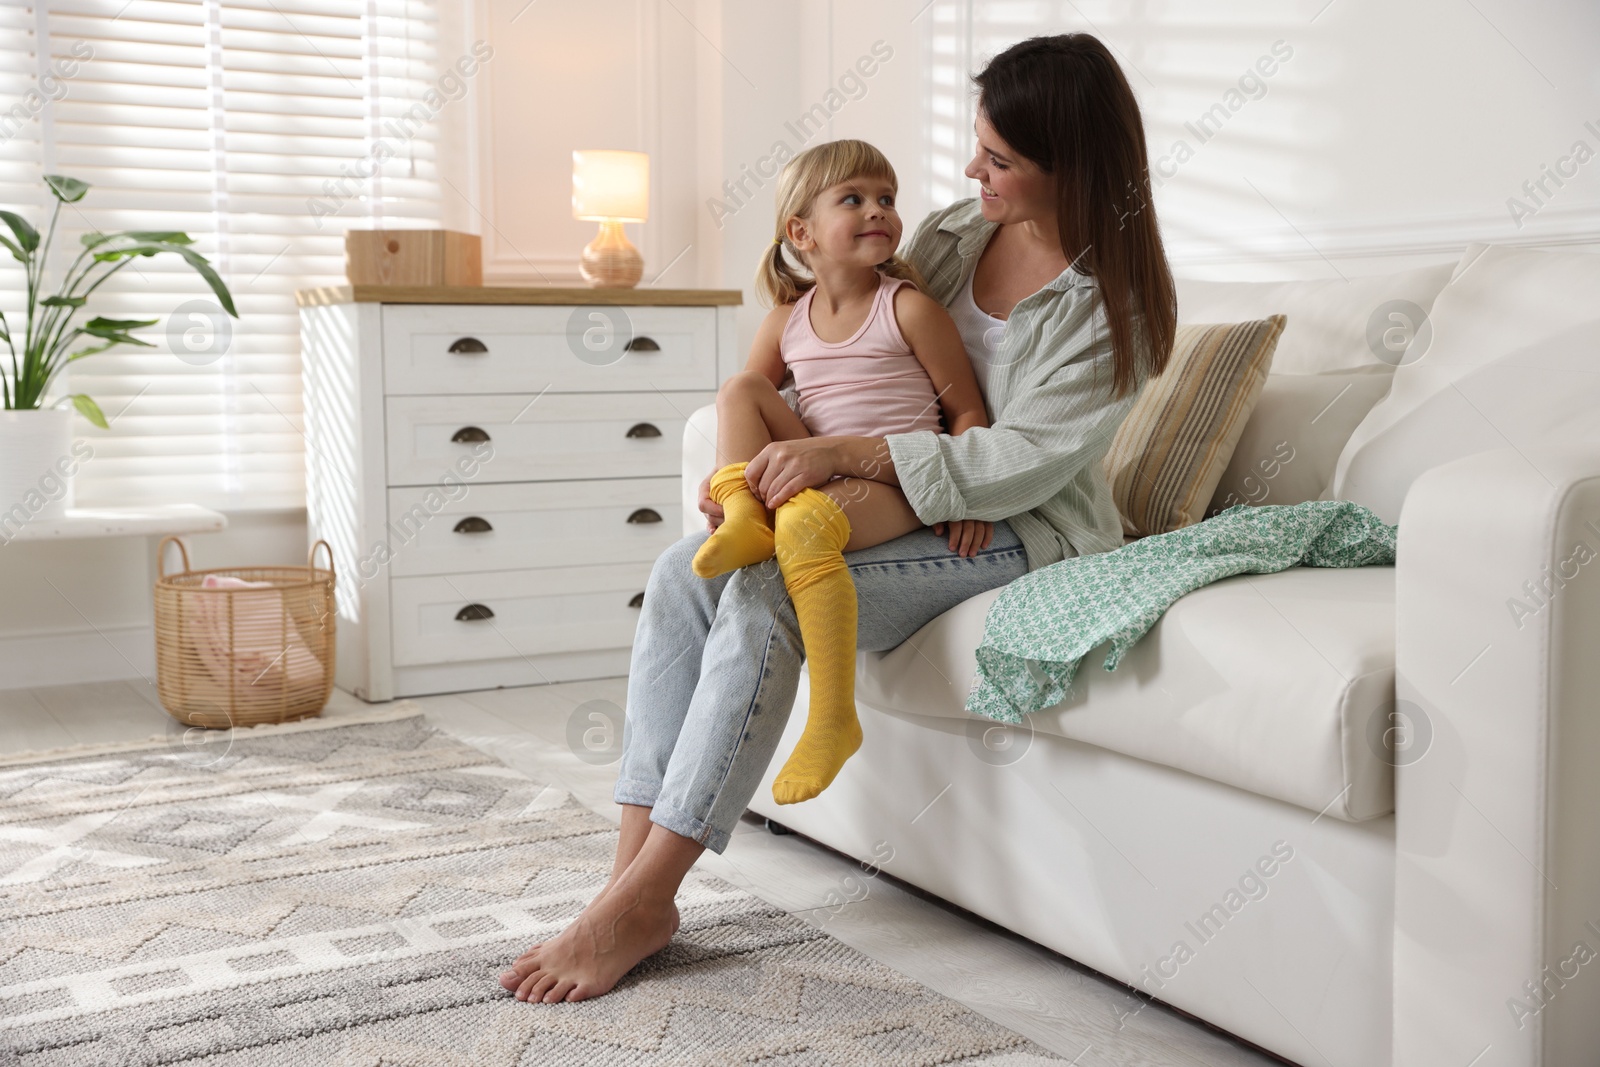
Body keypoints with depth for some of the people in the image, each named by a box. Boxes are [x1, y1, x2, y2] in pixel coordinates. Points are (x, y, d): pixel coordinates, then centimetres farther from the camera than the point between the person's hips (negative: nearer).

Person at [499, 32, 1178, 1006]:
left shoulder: (1114, 301, -12)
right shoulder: (954, 233, 8)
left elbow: (1024, 459, -21)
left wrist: (845, 454, -29)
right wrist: (759, 459, -3)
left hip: (1025, 533, -7)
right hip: (899, 498, 7)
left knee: (769, 594, -29)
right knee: (684, 573, -15)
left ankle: (643, 901, -23)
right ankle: (633, 866, -17)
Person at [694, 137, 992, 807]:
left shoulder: (909, 308, -1)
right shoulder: (787, 319, 12)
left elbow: (967, 412, 0)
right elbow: (749, 401, 19)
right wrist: (730, 473, -1)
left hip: (900, 481, -5)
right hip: (818, 473, 6)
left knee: (803, 523, -35)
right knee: (739, 389, -6)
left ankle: (834, 718, -31)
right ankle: (745, 520, -24)